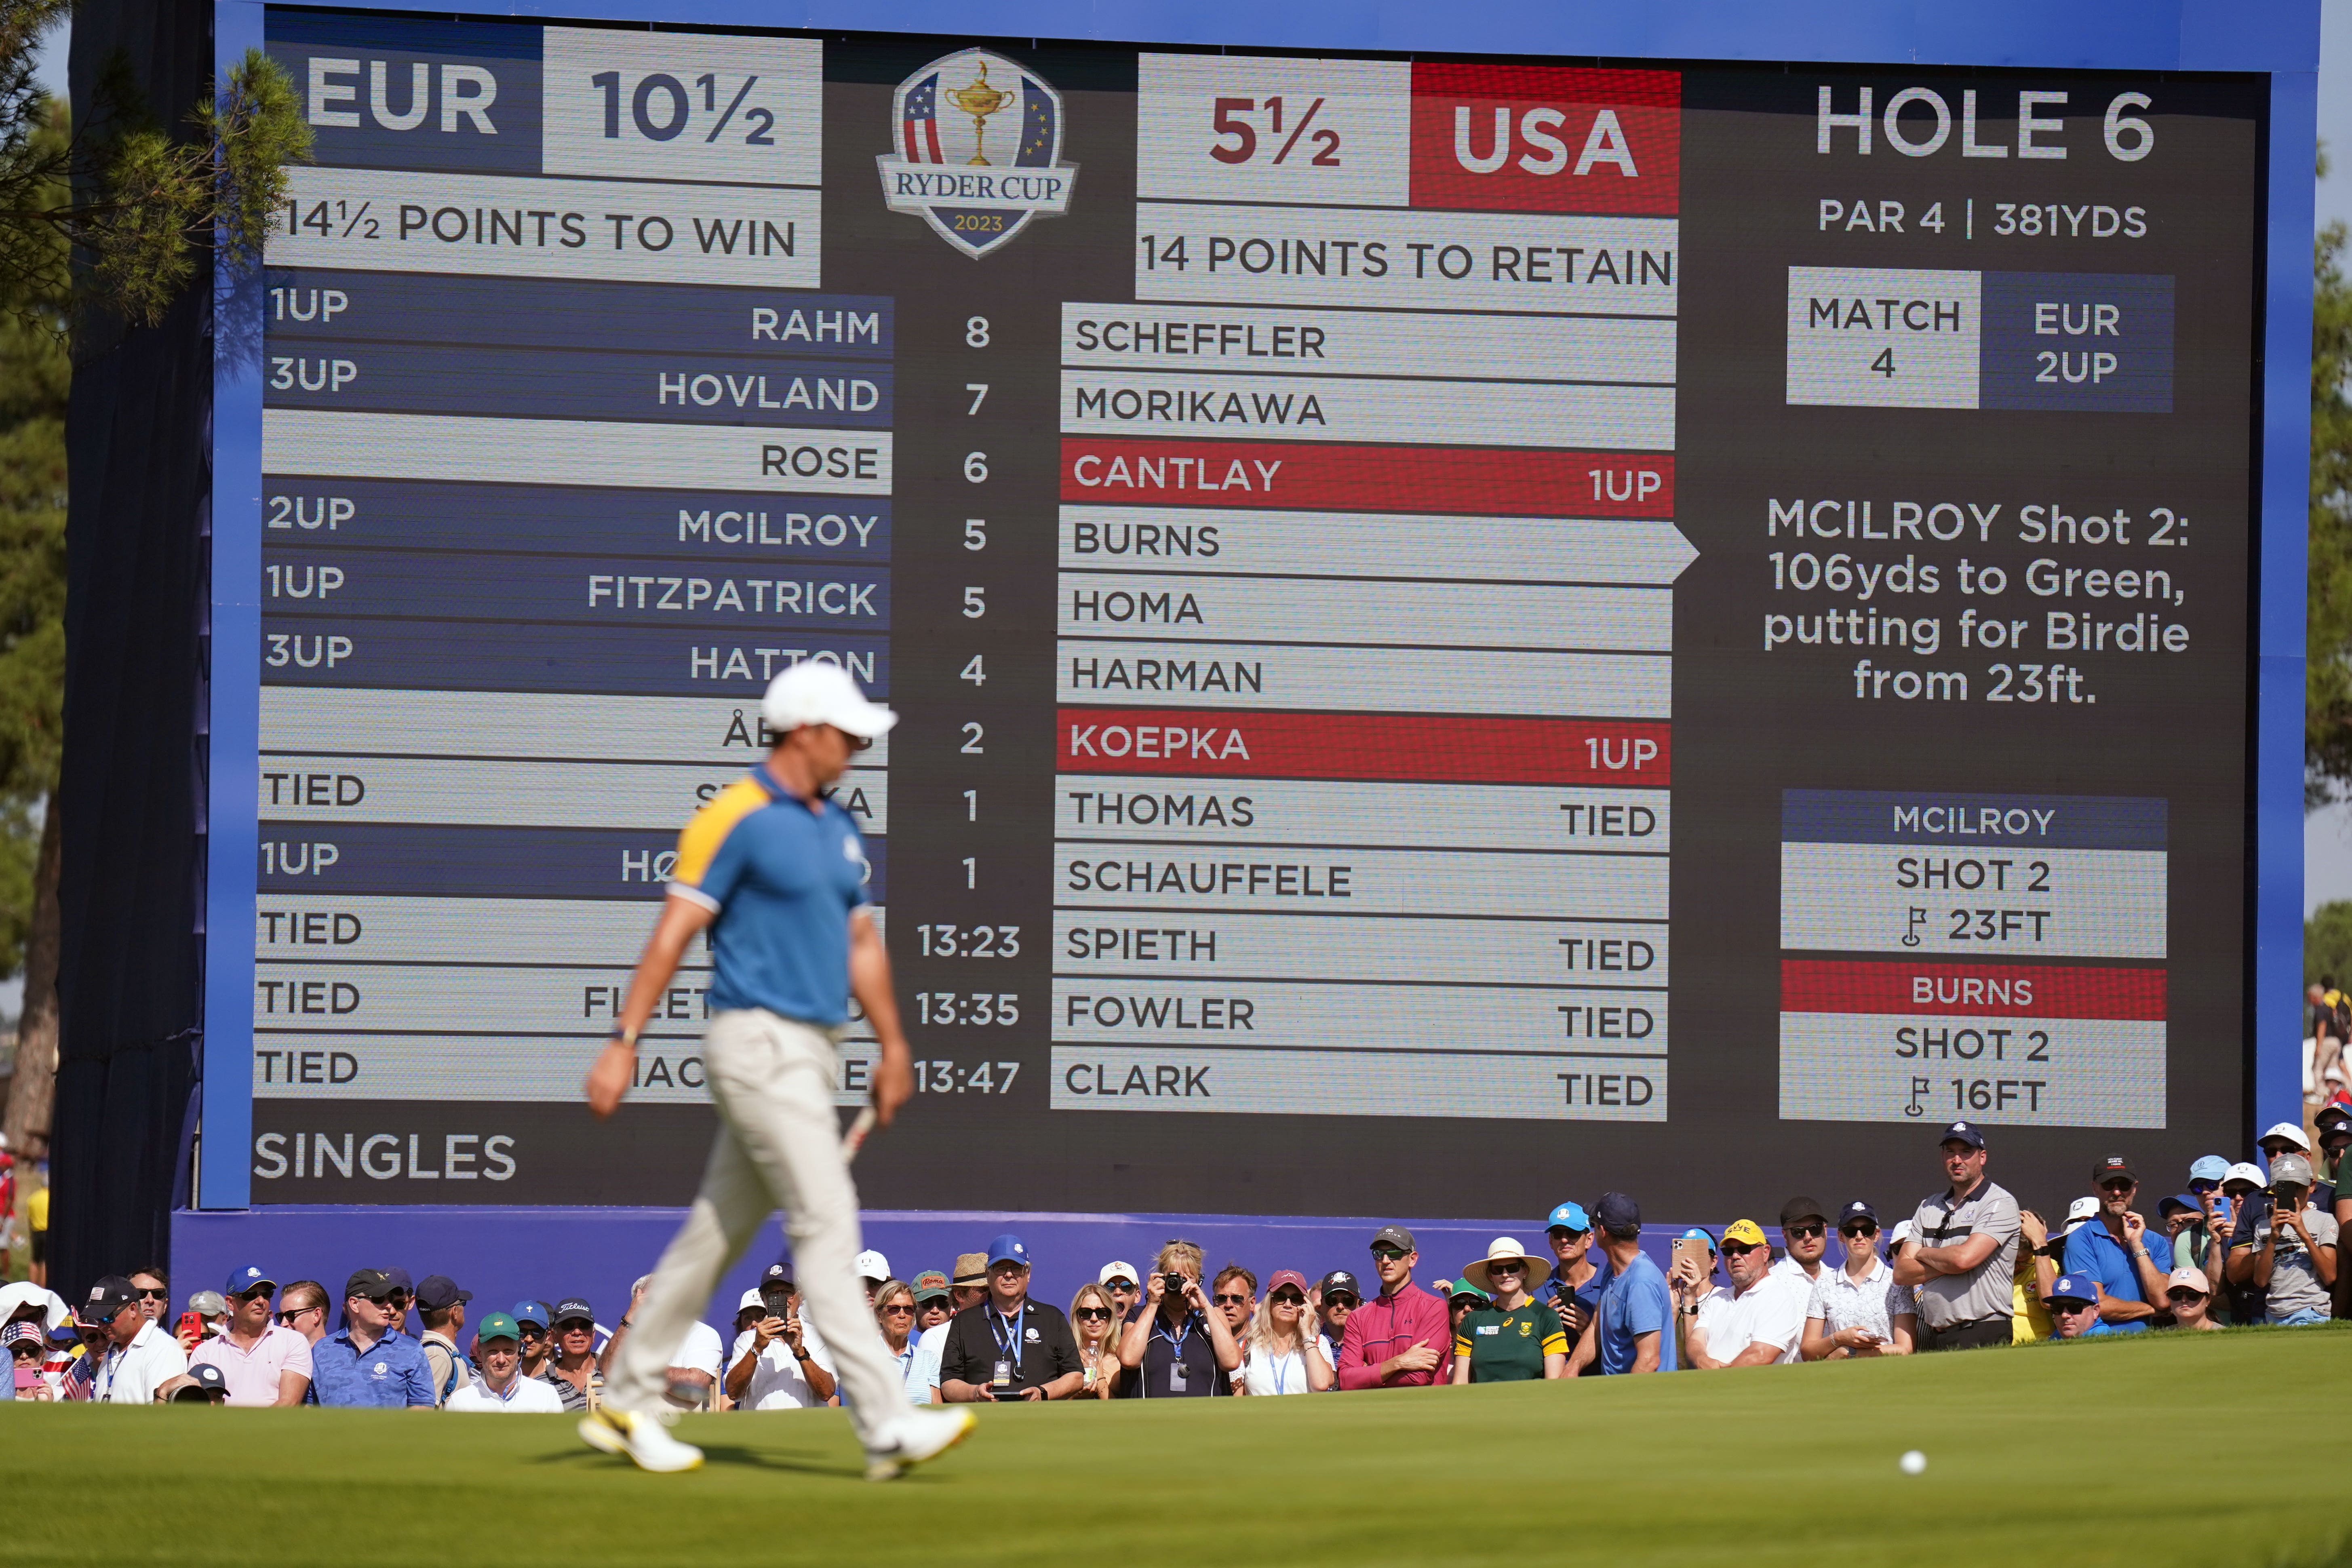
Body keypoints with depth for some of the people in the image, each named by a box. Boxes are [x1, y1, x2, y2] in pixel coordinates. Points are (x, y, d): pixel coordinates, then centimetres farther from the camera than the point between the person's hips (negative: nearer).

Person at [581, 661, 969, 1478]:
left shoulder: (838, 826, 15)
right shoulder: (734, 819, -10)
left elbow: (861, 940, 22)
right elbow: (674, 931, -12)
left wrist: (892, 1045, 19)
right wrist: (623, 1042, -16)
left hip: (814, 1052, 9)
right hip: (758, 1045, -9)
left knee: (720, 1230, 12)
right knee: (827, 1224, -14)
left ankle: (628, 1405, 21)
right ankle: (885, 1426, -18)